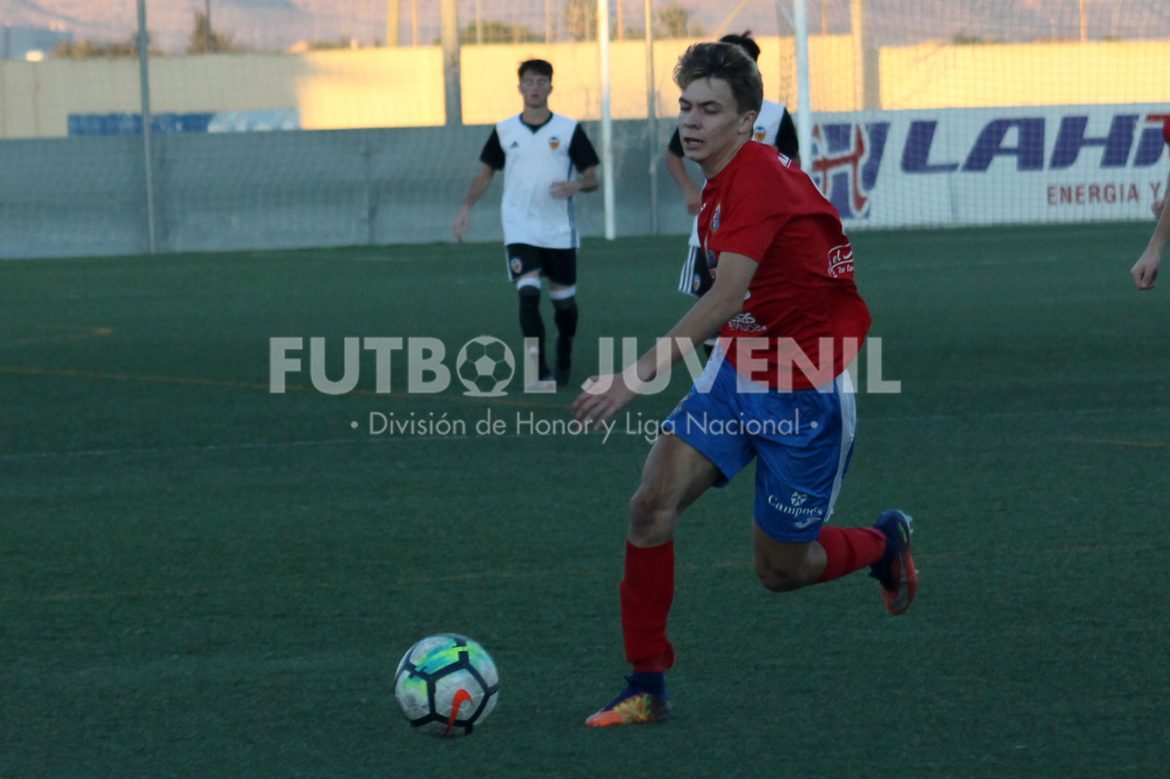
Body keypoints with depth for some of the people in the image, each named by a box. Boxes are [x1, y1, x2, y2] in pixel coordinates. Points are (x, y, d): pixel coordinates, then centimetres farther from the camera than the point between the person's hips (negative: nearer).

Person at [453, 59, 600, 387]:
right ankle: (539, 371, -14)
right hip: (520, 230, 0)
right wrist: (466, 206, -1)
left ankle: (563, 362, 33)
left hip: (559, 230, 0)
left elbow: (592, 178, 1)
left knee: (564, 299, 9)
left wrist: (576, 185, -21)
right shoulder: (504, 131, 3)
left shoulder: (569, 129, -2)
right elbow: (486, 173, 13)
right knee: (528, 293, -17)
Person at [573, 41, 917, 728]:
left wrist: (642, 374, -43)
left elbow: (727, 297, -36)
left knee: (780, 570, 6)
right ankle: (647, 687, -4)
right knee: (653, 504, -13)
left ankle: (884, 543, 38)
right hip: (736, 370, 8)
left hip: (805, 394, -7)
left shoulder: (759, 177, -25)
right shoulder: (724, 183, 4)